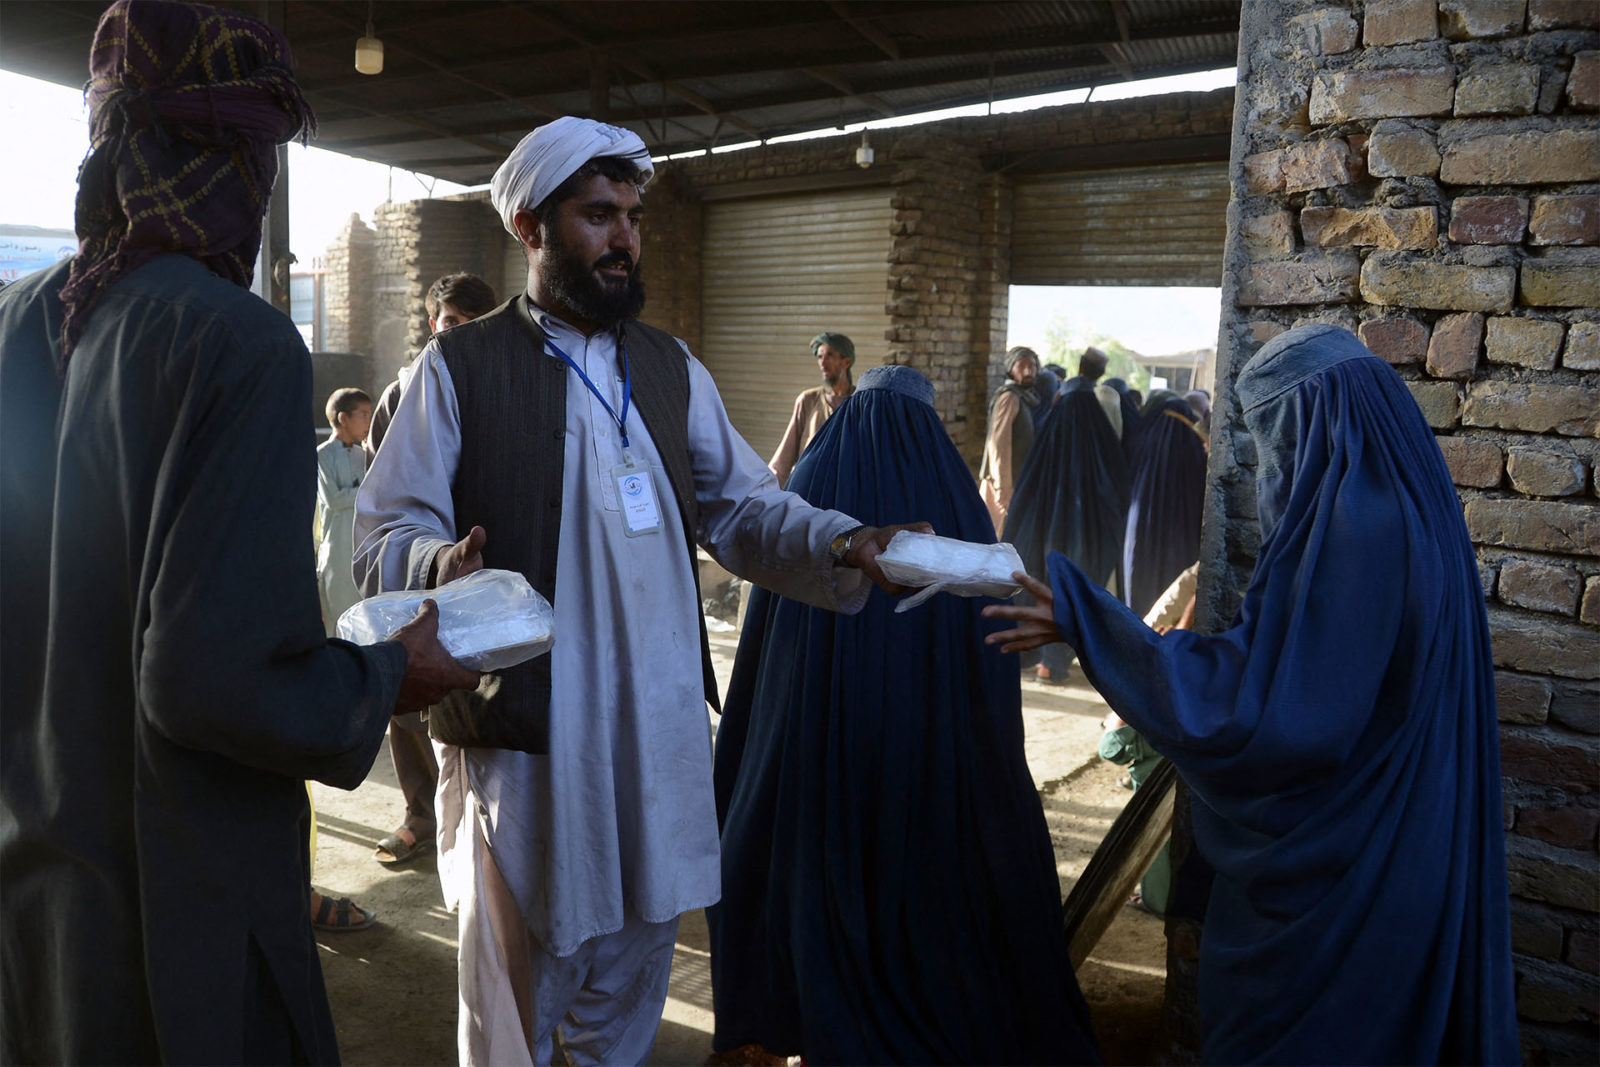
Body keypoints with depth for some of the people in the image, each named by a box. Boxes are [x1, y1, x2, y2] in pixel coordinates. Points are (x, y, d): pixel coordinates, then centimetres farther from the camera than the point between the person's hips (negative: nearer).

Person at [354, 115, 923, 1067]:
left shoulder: (673, 369, 12)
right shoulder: (462, 366, -2)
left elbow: (743, 508, 8)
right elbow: (386, 533, -6)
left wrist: (840, 545, -11)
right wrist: (442, 565, -29)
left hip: (662, 729, 4)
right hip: (522, 732, -4)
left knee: (634, 972, 20)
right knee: (517, 986, 12)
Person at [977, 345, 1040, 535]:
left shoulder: (1026, 398, 17)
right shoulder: (1009, 397, -13)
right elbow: (999, 445, -19)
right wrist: (1002, 488, -23)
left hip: (1017, 482, 9)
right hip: (1007, 484, -9)